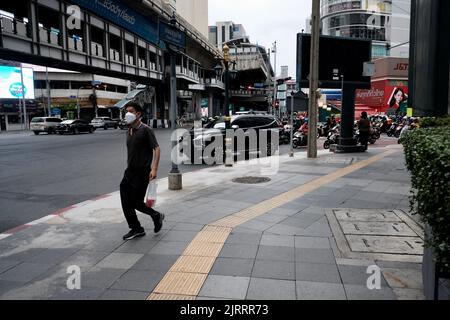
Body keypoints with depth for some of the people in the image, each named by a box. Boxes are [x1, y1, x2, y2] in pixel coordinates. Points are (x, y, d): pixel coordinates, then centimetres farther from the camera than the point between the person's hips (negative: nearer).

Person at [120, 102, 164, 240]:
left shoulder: (145, 130, -11)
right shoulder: (129, 132, 13)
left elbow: (157, 149, -16)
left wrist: (154, 169, -25)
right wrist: (129, 168, 19)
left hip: (142, 172, -8)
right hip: (129, 172, 8)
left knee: (136, 202, -5)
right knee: (126, 202, 4)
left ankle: (157, 216, 21)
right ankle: (136, 229, 18)